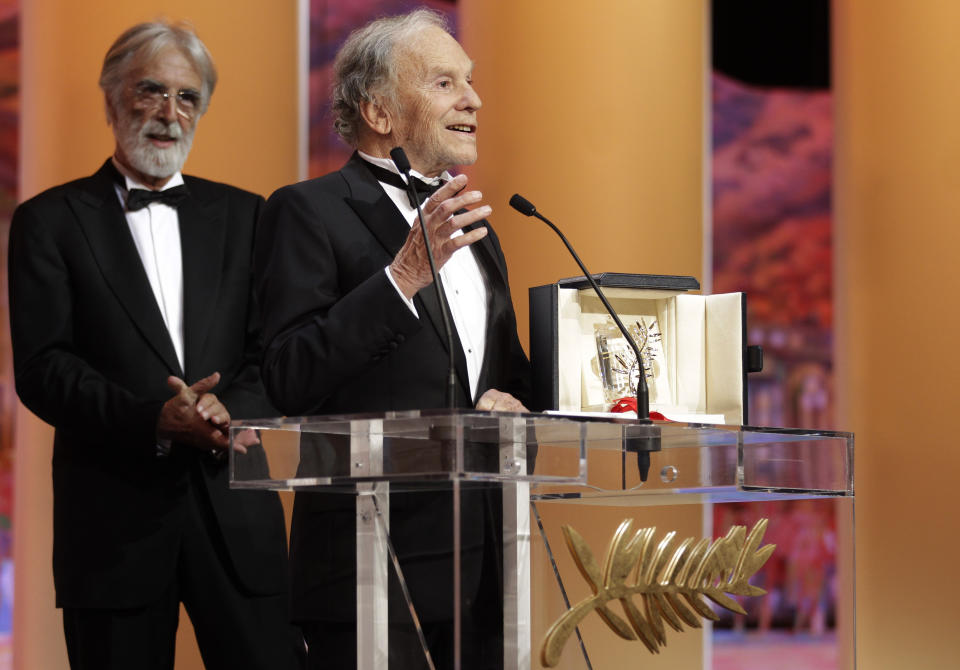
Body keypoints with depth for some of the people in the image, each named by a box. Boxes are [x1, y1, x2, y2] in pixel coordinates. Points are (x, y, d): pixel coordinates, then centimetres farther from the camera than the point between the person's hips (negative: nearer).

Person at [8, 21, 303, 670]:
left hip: (236, 514, 2)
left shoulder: (243, 215, 14)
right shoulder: (49, 221, 5)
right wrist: (154, 419, -19)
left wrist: (230, 411, -15)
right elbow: (42, 370, -5)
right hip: (113, 515, -2)